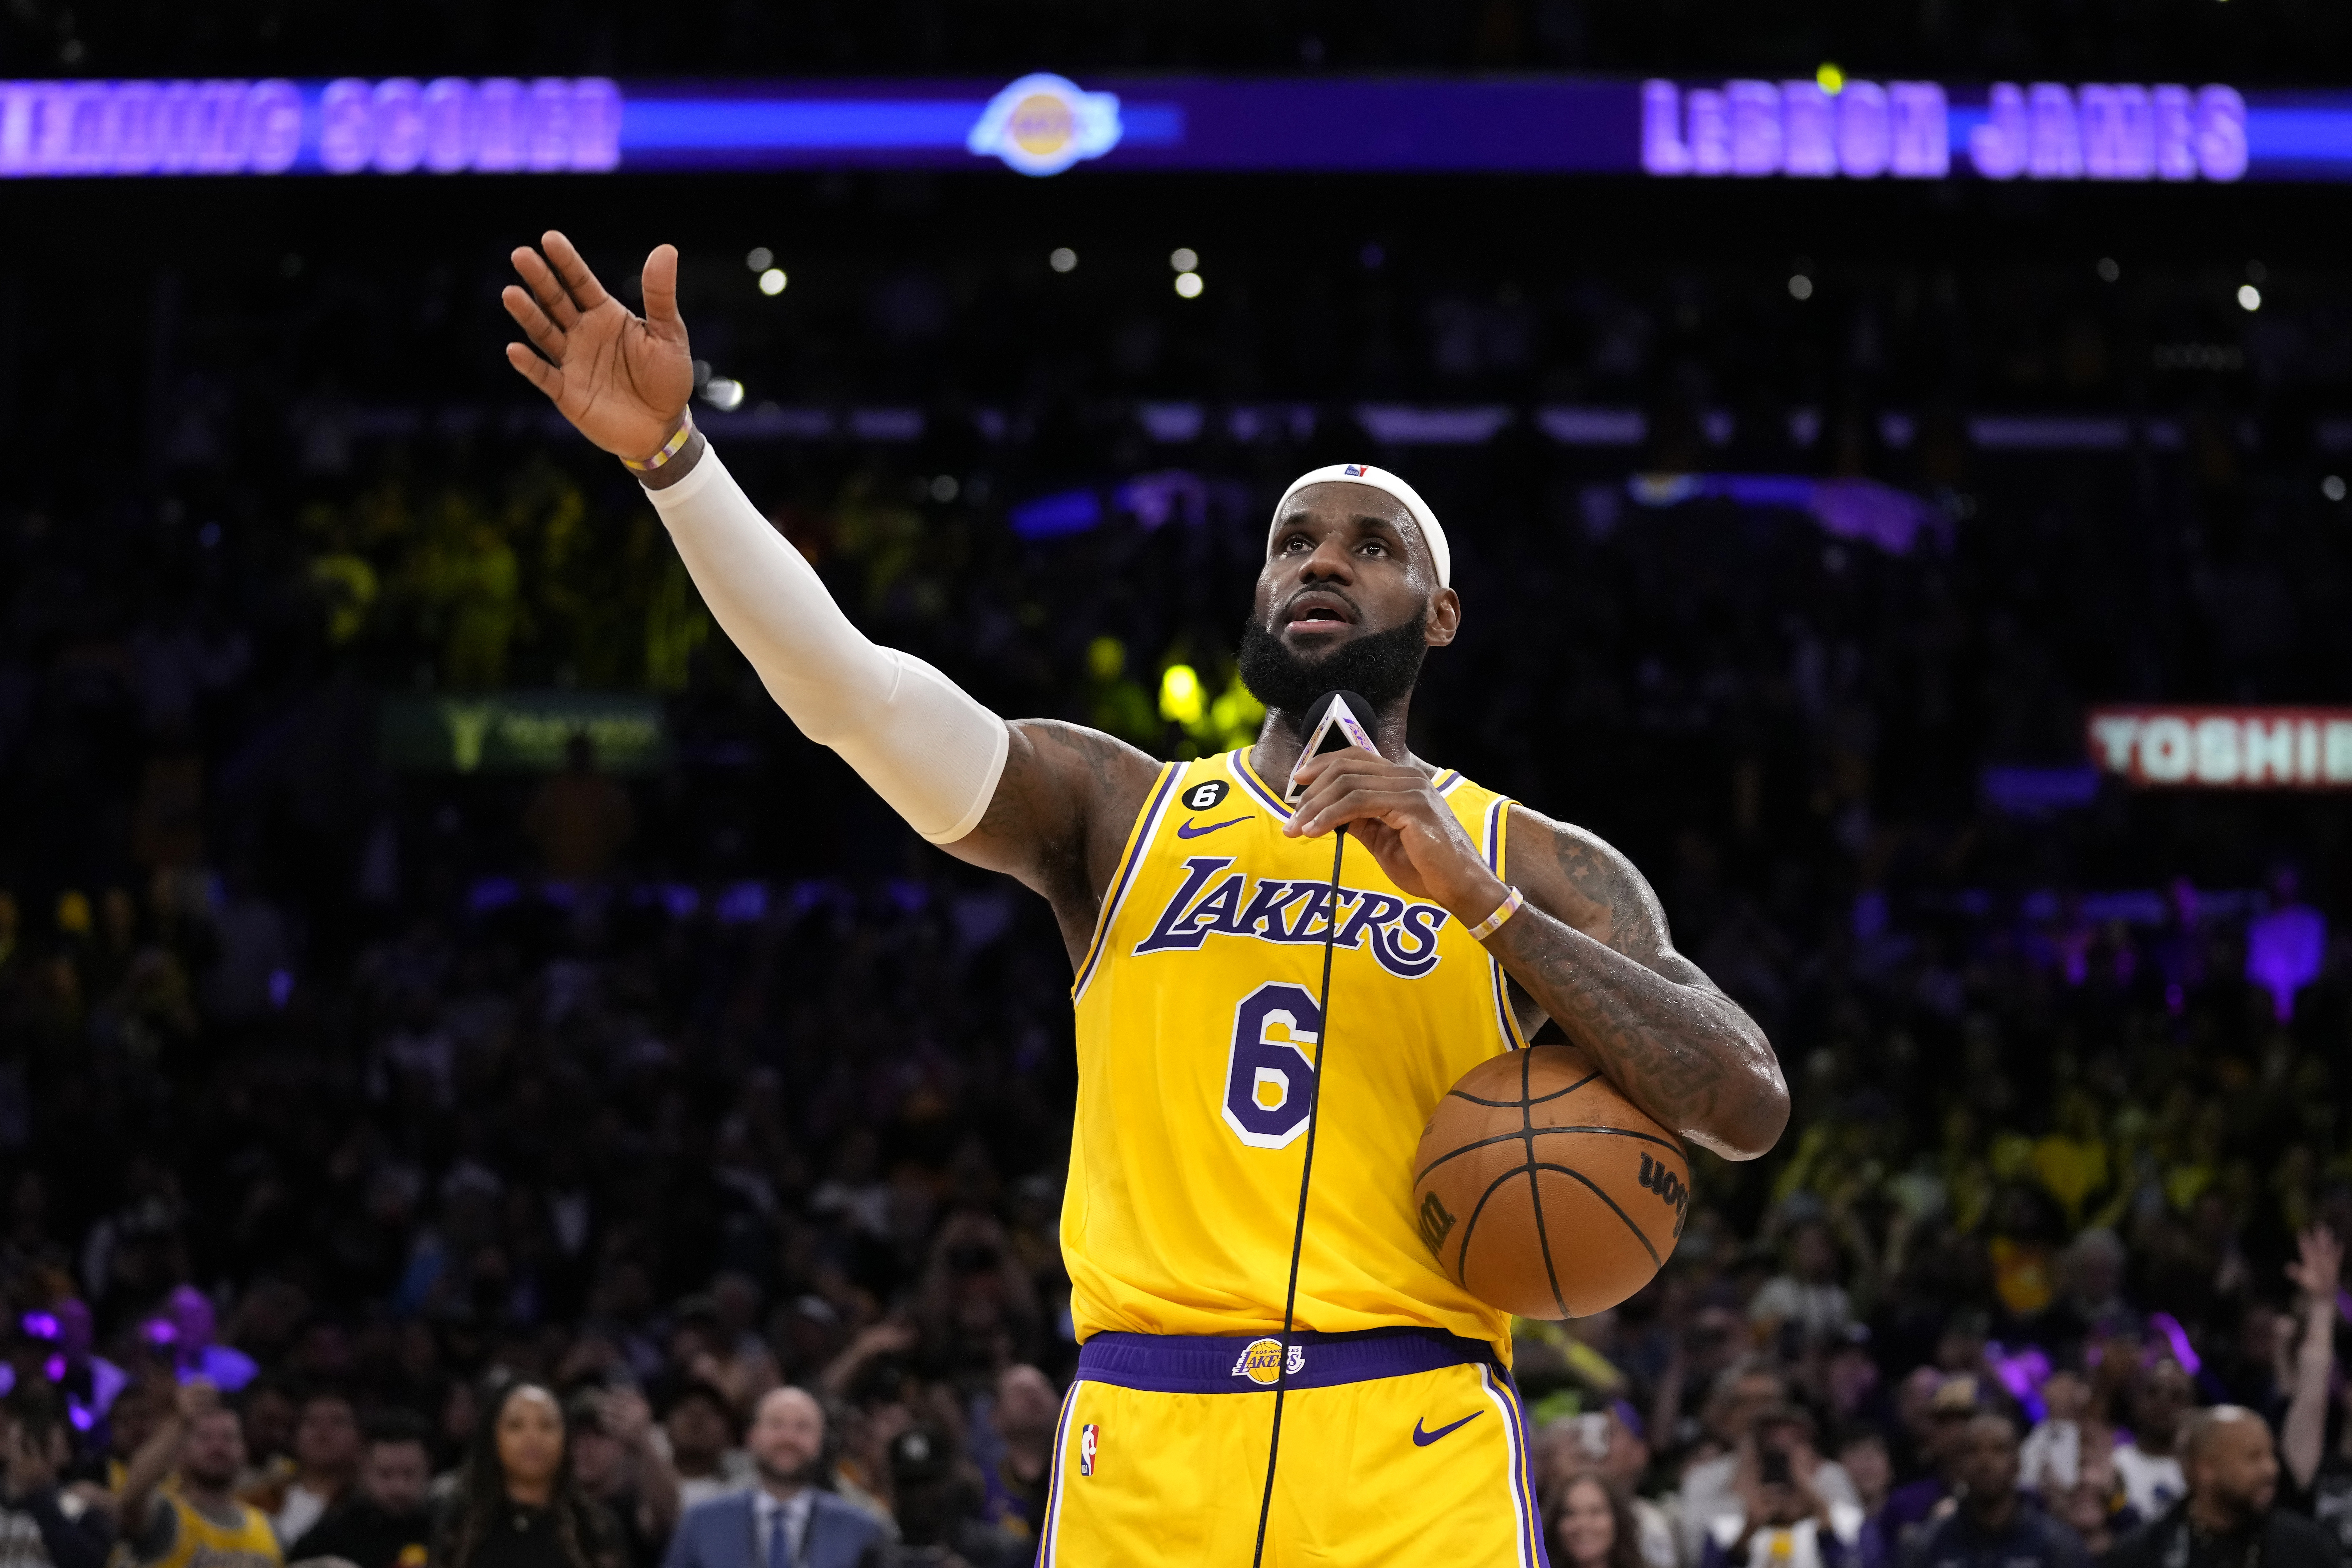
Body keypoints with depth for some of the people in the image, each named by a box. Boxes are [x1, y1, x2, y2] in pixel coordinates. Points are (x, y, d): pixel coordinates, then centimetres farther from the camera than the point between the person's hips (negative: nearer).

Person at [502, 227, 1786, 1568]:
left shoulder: (1538, 868, 11)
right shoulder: (1116, 810, 14)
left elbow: (1749, 1107, -2)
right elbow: (859, 693, -1)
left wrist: (1473, 895, -11)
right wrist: (670, 453, -14)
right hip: (1149, 1457, 1)